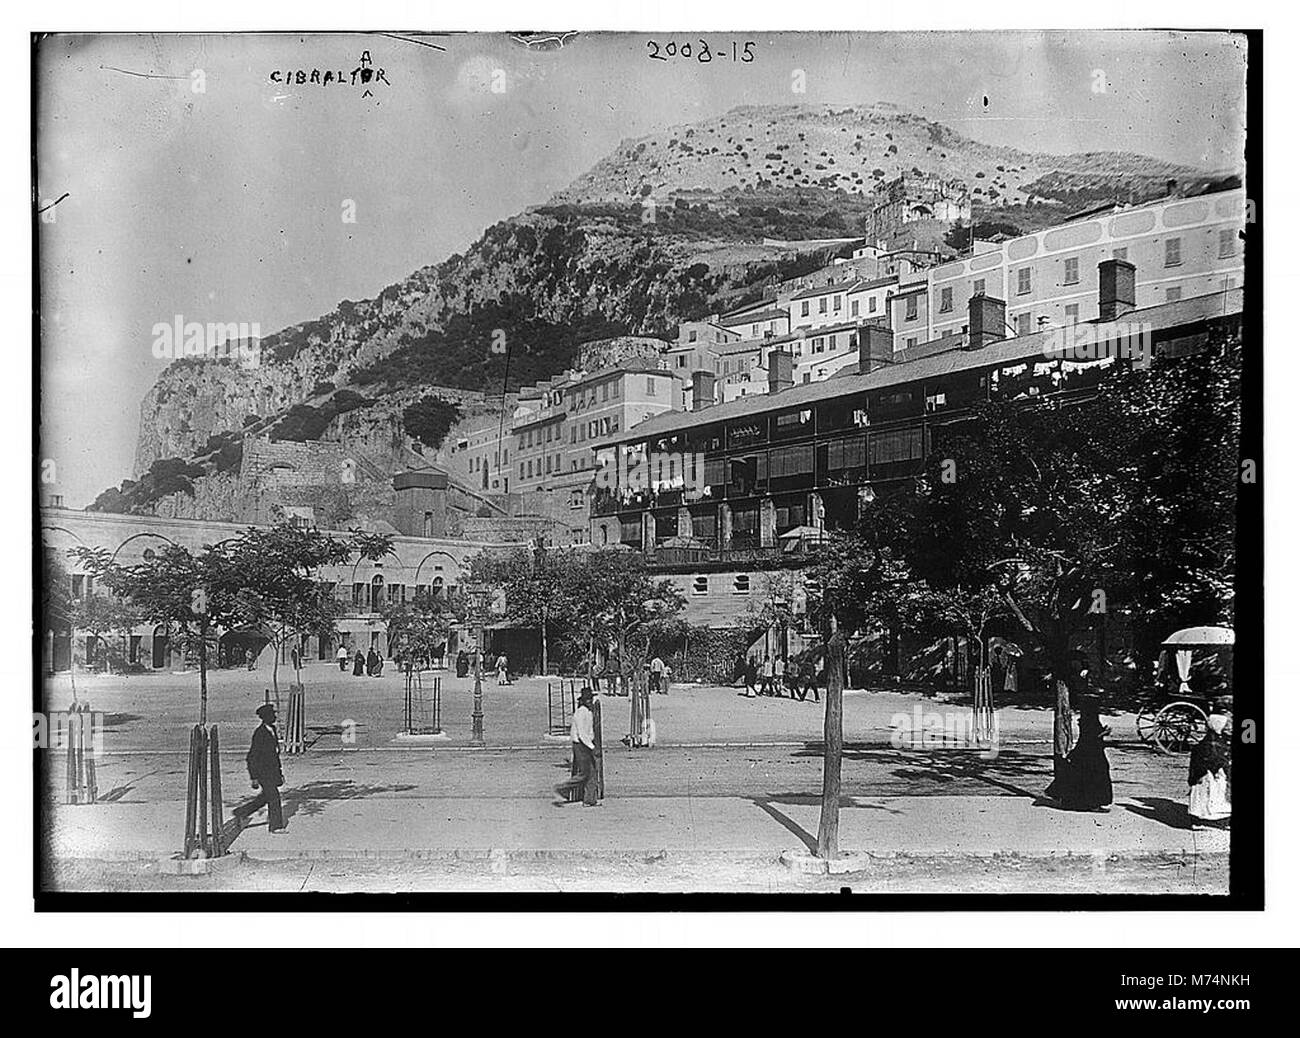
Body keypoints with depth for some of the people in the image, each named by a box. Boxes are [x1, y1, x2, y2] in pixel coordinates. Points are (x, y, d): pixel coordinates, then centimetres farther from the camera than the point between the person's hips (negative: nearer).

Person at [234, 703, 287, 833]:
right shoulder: (259, 733, -17)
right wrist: (254, 777, -17)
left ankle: (241, 813, 31)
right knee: (273, 796, -7)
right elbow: (253, 755, -16)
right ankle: (275, 826, 3)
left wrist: (280, 770, 20)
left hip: (272, 769, 9)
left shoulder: (273, 730, 9)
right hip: (262, 770, -9)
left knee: (265, 797, 15)